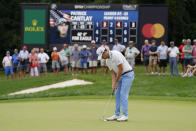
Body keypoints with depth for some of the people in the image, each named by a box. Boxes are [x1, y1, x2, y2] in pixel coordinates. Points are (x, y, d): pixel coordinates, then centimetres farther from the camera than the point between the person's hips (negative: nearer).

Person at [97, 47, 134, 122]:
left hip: (127, 74, -9)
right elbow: (113, 73, 9)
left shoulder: (115, 55, -20)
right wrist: (113, 84, -6)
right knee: (117, 95, 7)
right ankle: (117, 115, 11)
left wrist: (116, 81, -12)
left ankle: (125, 116, -11)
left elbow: (121, 69, -21)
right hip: (121, 76, 9)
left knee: (123, 95, -13)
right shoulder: (107, 61, 8)